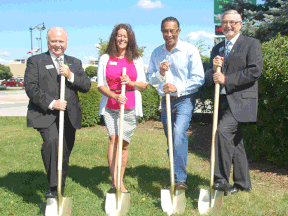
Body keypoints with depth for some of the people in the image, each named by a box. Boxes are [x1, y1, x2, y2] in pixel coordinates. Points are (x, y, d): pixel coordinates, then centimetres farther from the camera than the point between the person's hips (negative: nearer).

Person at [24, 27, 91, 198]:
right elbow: (30, 88, -5)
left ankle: (60, 190, 25)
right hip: (45, 115, -4)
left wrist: (70, 76, -10)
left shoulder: (75, 63, 18)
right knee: (51, 141, -29)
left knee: (65, 153, 8)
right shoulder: (35, 61, 7)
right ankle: (53, 187, -22)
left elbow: (86, 86, 8)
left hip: (69, 116, 4)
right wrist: (51, 103, -17)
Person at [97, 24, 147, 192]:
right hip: (110, 107, -1)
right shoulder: (105, 59, 6)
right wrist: (115, 96, -15)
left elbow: (144, 85, 10)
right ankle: (115, 183, -19)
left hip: (131, 108, 1)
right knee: (114, 138, -17)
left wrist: (131, 83, -11)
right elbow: (101, 85, 3)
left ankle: (120, 182, 18)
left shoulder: (136, 60, 10)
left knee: (124, 143, 3)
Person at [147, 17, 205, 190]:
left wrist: (178, 88, -20)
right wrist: (160, 73, -11)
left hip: (185, 99, -5)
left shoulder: (190, 50, -6)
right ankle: (177, 178, 26)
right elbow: (150, 78, 11)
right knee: (171, 139, 11)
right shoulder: (157, 53, 8)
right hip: (166, 100, 5)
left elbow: (199, 79, -9)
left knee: (179, 132, -24)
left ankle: (181, 179, -24)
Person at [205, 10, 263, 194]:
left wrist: (226, 79, -16)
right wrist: (213, 70, -7)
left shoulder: (251, 44, 0)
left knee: (223, 132, -24)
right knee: (235, 141, 12)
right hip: (224, 101, 7)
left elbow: (255, 71, -13)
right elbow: (209, 76, 16)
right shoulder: (217, 48, 19)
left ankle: (221, 179, -18)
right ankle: (242, 183, 23)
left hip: (241, 100, -7)